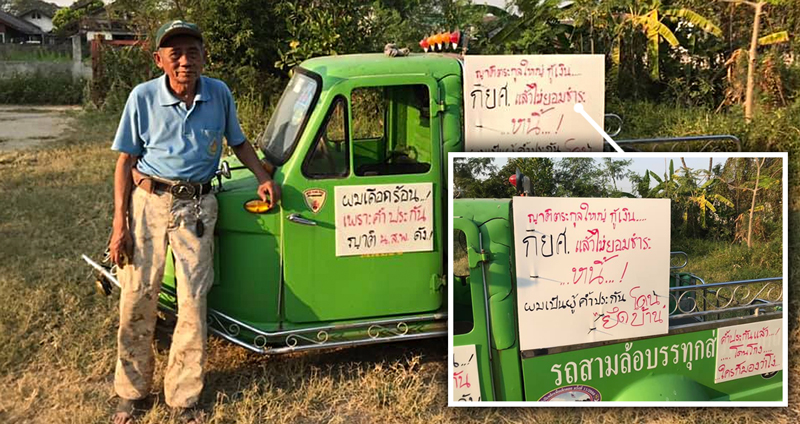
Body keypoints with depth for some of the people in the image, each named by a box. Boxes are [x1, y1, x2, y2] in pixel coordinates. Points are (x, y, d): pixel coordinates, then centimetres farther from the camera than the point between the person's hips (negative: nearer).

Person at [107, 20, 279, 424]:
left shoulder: (219, 94, 0)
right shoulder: (143, 97, -5)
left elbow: (238, 142, 17)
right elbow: (126, 161, 0)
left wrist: (264, 178, 4)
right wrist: (120, 224, -5)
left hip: (196, 207, 1)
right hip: (148, 201, -1)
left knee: (193, 303, 1)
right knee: (137, 299, 1)